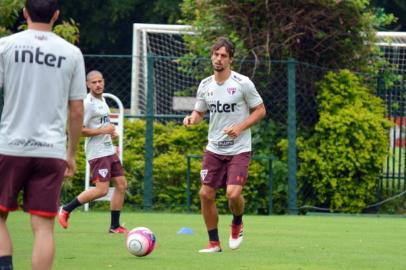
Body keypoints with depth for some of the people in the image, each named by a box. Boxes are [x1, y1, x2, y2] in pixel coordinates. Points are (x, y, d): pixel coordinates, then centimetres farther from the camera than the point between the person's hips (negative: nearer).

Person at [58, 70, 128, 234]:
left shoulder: (102, 99, 14)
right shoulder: (88, 103, -15)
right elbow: (79, 129, -21)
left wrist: (111, 132, 12)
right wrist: (104, 130, -19)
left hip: (109, 151, 9)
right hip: (97, 153, -9)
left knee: (121, 185, 6)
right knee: (102, 190, -15)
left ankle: (115, 226, 13)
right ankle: (66, 210, -2)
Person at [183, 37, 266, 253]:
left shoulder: (242, 83, -9)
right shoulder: (205, 85, 5)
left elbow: (260, 110, -3)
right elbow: (199, 112, 15)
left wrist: (240, 127, -16)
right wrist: (191, 118, -9)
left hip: (239, 149, -5)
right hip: (214, 149, 5)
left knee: (233, 193, -20)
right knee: (206, 194, -2)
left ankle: (237, 224, 14)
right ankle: (214, 242, 12)